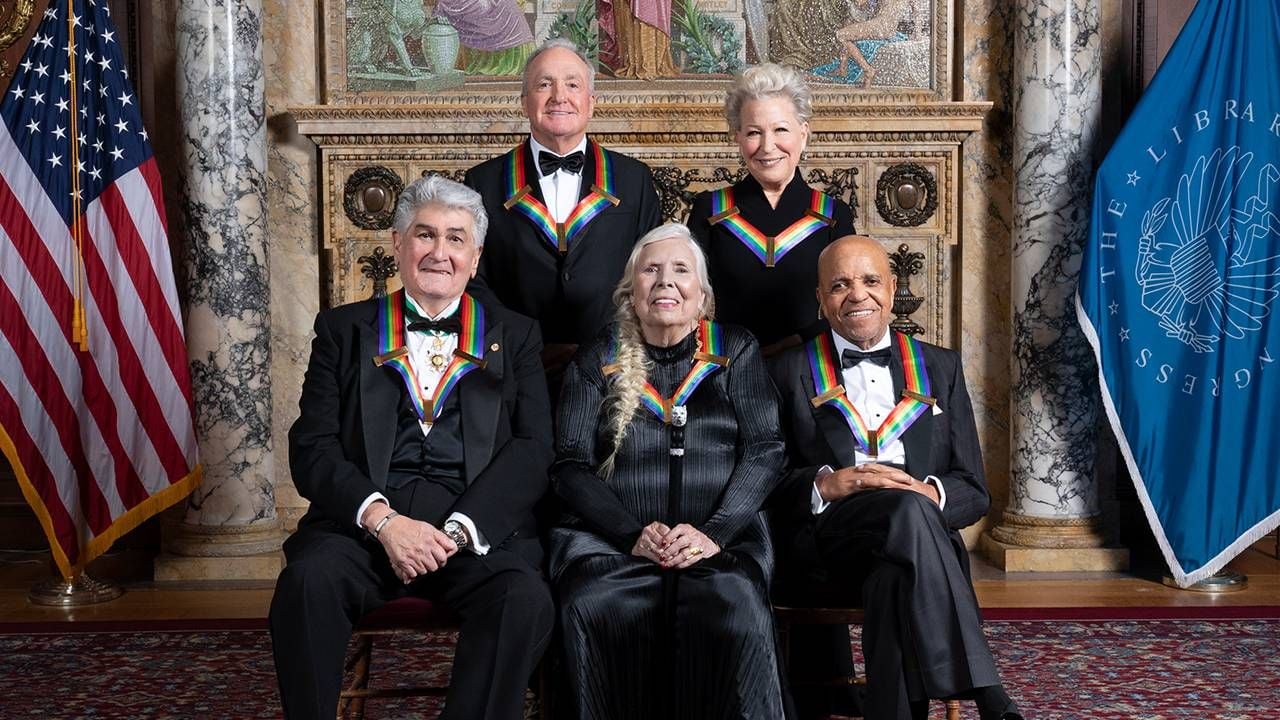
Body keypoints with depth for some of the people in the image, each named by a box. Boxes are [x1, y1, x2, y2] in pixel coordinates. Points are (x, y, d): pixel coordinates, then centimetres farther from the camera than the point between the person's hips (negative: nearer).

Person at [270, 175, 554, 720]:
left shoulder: (514, 337, 16)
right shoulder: (344, 330, 15)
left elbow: (532, 450, 3)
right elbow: (312, 450, 4)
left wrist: (457, 531, -13)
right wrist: (383, 520, -13)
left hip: (481, 527, 0)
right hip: (363, 522, 0)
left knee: (525, 598, -30)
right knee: (307, 583, -30)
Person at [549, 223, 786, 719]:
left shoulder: (736, 352, 15)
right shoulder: (597, 361, 15)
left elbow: (764, 451, 5)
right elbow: (570, 464, 6)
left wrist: (714, 532, -11)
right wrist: (633, 533, -11)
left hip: (720, 539, 0)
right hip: (610, 539, 1)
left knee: (734, 610, -34)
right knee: (593, 609, -33)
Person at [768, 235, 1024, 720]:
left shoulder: (940, 368, 20)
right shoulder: (791, 372, 15)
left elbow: (974, 491, 14)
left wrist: (932, 494, -10)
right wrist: (826, 484, -15)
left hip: (916, 540, 2)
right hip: (821, 549, -1)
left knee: (897, 578, -37)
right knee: (907, 508, -34)